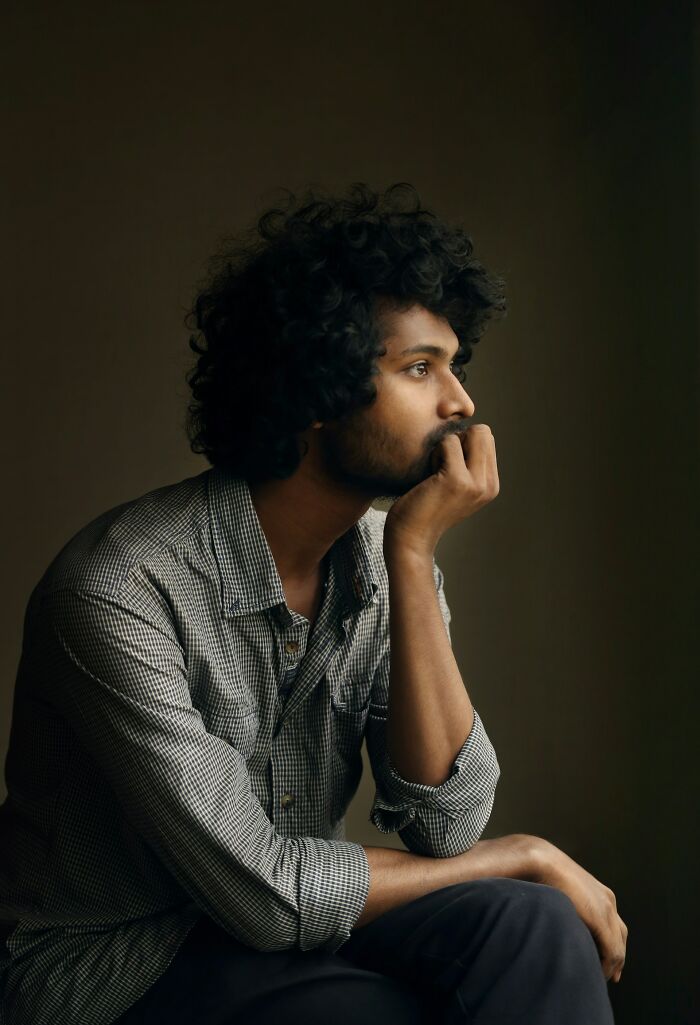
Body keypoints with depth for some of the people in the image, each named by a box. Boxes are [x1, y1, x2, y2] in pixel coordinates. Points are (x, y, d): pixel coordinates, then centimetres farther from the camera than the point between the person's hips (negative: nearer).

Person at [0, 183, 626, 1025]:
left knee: (531, 926, -21)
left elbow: (444, 823, -11)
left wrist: (413, 555, -19)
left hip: (278, 926, 6)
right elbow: (262, 893, -23)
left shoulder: (386, 555, -4)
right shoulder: (121, 590, -24)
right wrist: (523, 856, -14)